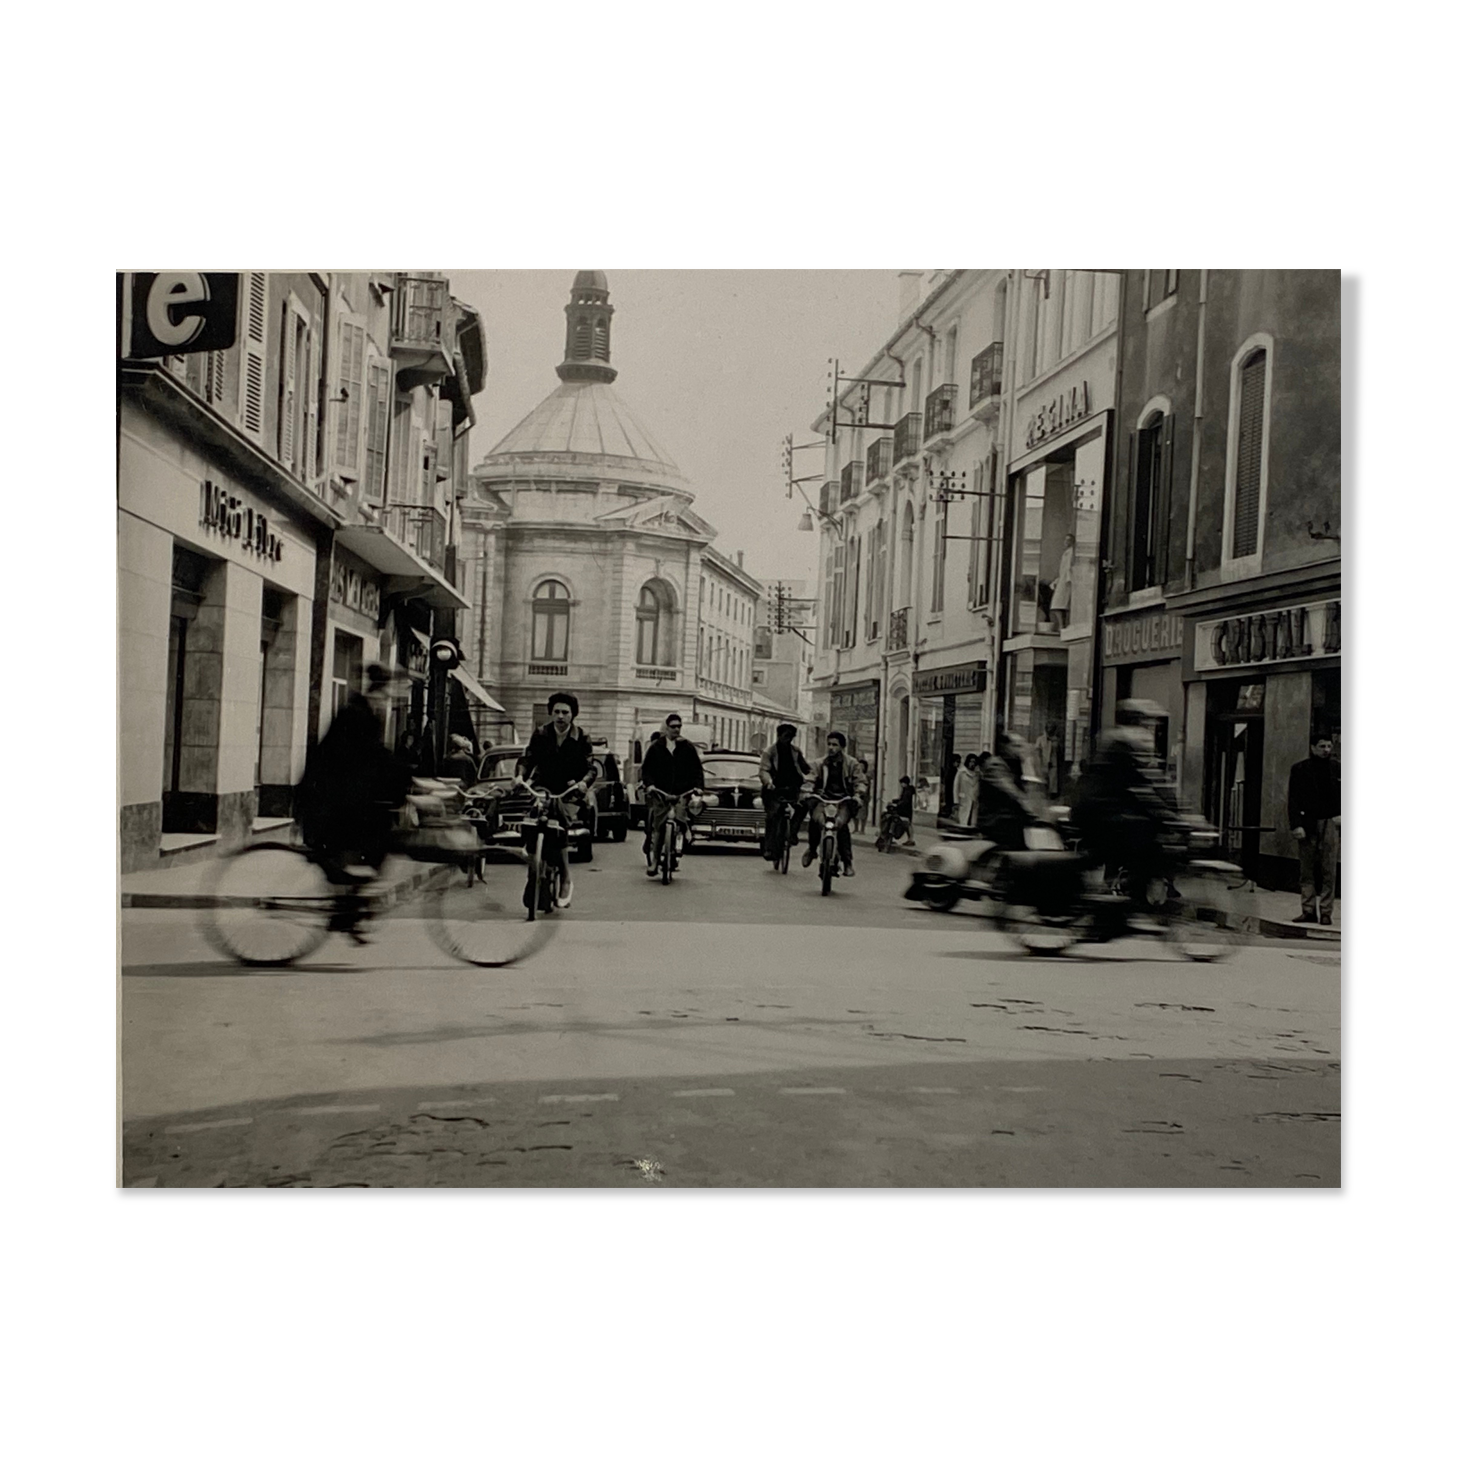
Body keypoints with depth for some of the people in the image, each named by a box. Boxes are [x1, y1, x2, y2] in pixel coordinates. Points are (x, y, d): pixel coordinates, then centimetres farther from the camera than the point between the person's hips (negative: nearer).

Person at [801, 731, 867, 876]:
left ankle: (847, 861, -18)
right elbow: (813, 781, 12)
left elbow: (860, 781, 3)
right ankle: (812, 848, -2)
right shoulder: (822, 763, 12)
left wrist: (858, 794, -17)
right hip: (825, 798, 2)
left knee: (841, 823, -32)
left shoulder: (851, 764, 7)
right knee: (816, 818, -31)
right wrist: (809, 792, -9)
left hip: (844, 800, -2)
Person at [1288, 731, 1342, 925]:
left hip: (1330, 824, 0)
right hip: (1308, 825, 0)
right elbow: (1293, 800, 0)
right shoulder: (1300, 769, 4)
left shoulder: (1336, 768, 8)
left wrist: (1339, 816, -4)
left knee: (1328, 871, -2)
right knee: (1307, 870, 3)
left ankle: (1326, 912, 2)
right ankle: (1308, 910, 9)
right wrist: (1296, 825, -8)